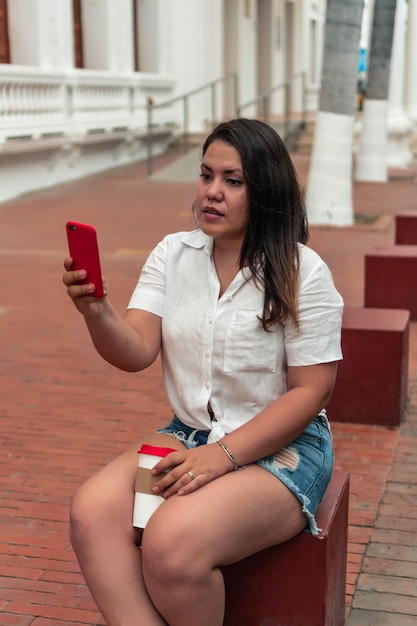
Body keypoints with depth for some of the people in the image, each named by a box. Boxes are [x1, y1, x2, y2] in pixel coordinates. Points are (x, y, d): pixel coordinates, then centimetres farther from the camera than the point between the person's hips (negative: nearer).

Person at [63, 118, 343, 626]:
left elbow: (311, 391, -10)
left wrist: (224, 454, -18)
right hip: (188, 433, 5)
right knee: (92, 511, -22)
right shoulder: (172, 254, 4)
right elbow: (135, 353, -7)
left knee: (172, 542, -29)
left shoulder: (301, 273, -9)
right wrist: (95, 311, -29)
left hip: (280, 447, -4)